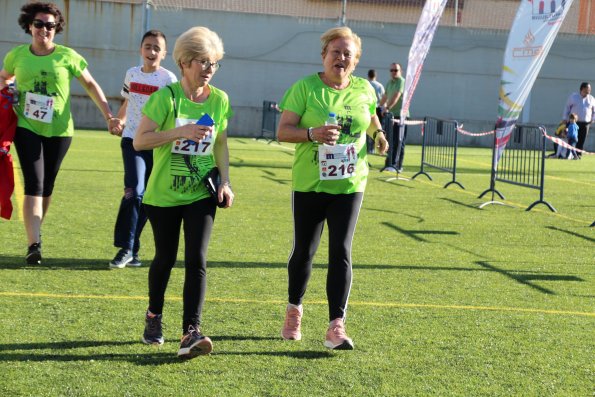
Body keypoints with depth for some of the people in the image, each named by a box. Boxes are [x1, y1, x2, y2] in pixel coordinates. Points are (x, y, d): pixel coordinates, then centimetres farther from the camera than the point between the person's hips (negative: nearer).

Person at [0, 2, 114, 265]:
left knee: (47, 187, 10)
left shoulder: (67, 56, -3)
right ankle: (34, 244, -20)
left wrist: (108, 114, -4)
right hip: (26, 127, -1)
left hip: (58, 131, 1)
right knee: (34, 185, -14)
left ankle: (35, 231, 33)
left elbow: (91, 85, 4)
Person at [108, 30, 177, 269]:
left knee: (145, 198, 6)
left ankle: (130, 249, 18)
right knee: (134, 191, -17)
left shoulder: (168, 79, -3)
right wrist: (118, 121, 13)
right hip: (132, 139, 1)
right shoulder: (132, 74, 9)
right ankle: (127, 248, -14)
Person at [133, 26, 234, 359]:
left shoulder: (220, 100, 0)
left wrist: (226, 182, 1)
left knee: (197, 259, -12)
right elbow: (139, 141, -16)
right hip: (164, 195, -2)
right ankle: (154, 317, 38)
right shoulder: (166, 97, -13)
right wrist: (181, 132, -26)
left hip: (201, 194, 2)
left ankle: (191, 332, -16)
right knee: (165, 258, 13)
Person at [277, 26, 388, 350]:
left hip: (350, 185, 2)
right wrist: (312, 133, -27)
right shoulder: (305, 88, -6)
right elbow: (283, 131, -10)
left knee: (341, 252, -5)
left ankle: (336, 326, -6)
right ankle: (294, 310, 35)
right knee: (304, 250, 10)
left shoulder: (364, 90, 4)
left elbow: (371, 117, 25)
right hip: (309, 185, -1)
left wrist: (378, 134, 4)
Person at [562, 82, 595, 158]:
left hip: (585, 123, 2)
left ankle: (578, 154, 4)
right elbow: (567, 107, 7)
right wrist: (565, 119, 3)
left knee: (581, 140, -1)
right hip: (573, 122, -2)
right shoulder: (573, 96, 4)